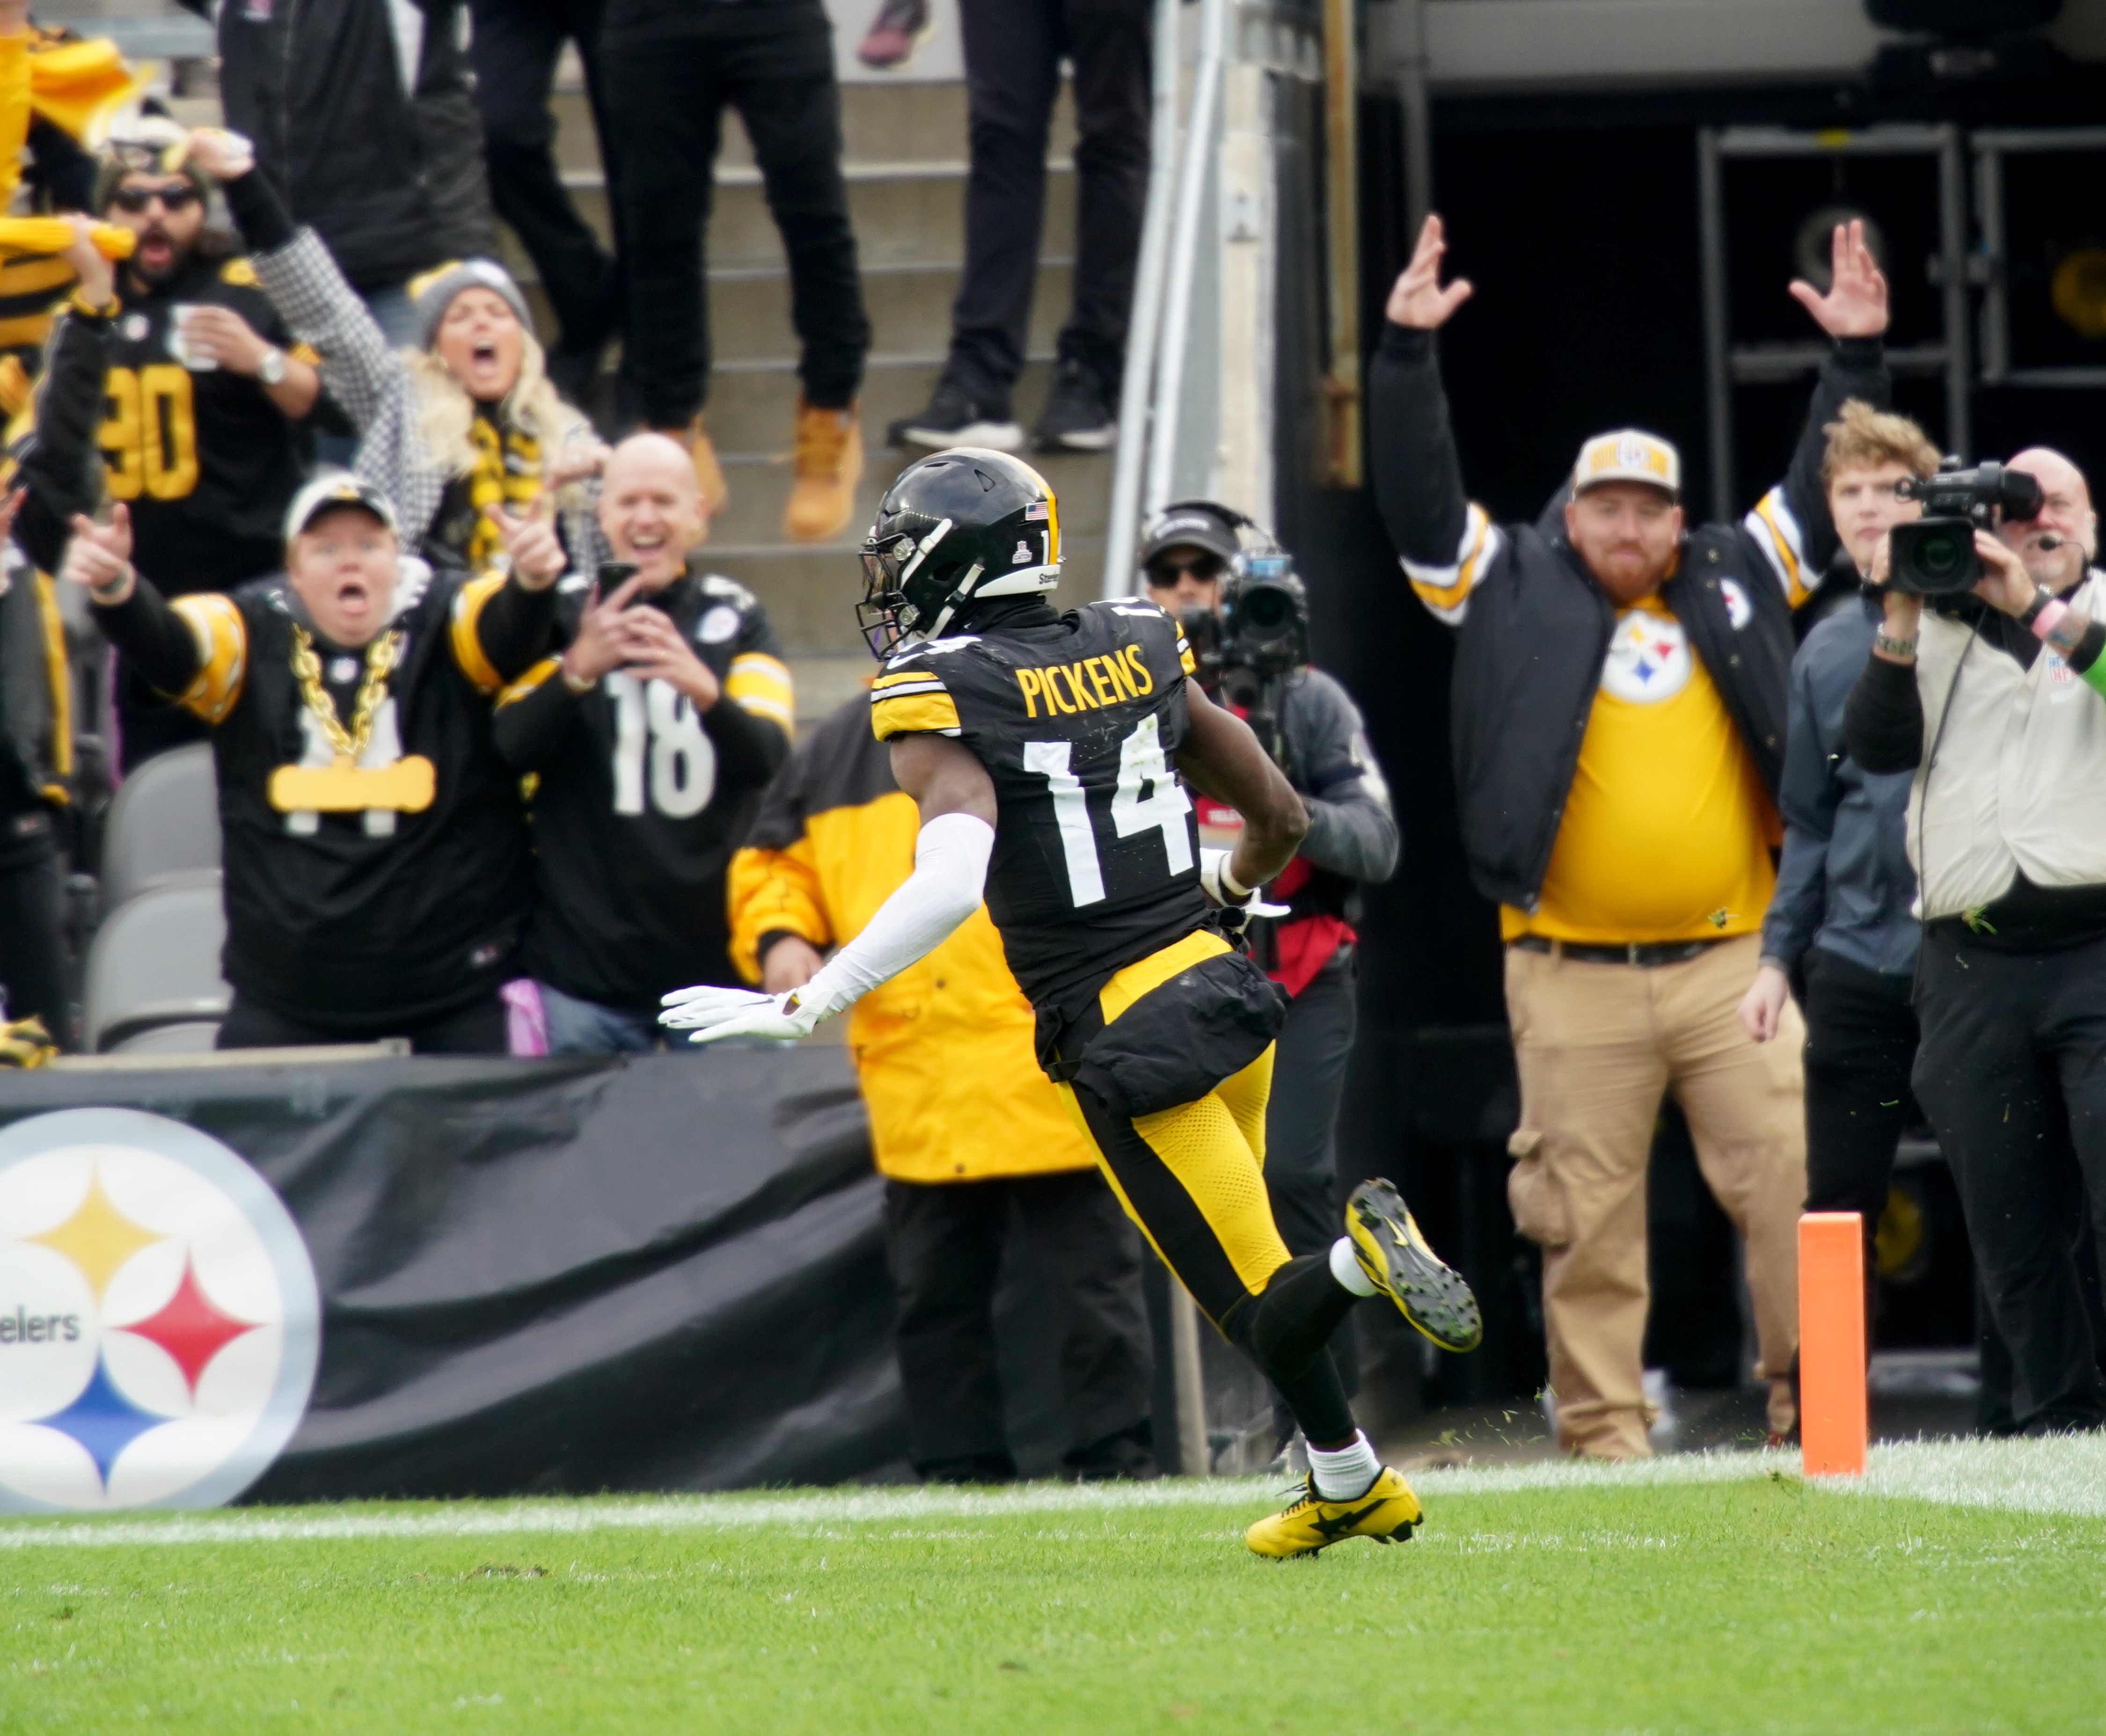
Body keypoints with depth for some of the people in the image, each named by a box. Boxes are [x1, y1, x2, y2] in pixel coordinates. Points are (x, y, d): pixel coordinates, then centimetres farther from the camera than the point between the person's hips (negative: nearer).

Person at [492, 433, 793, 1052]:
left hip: (717, 951, 1)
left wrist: (704, 690, -30)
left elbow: (768, 759, -8)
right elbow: (516, 746, -9)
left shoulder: (735, 618, 6)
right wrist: (579, 669, -30)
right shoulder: (563, 613, 4)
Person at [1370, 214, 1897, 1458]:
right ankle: (1604, 1438, 5)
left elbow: (1825, 490, 18)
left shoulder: (1735, 583, 14)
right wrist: (1409, 354, -6)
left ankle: (1815, 1402, 2)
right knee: (1590, 1216, 0)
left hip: (1731, 962, 2)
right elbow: (1421, 501, 1)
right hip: (1574, 973, -2)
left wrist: (1859, 358, 10)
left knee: (1790, 1178, -5)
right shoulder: (1514, 593, 7)